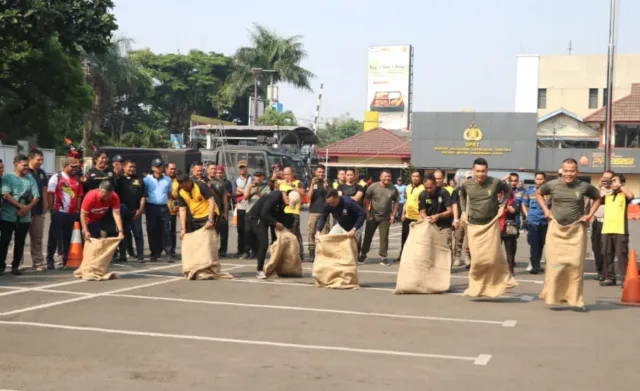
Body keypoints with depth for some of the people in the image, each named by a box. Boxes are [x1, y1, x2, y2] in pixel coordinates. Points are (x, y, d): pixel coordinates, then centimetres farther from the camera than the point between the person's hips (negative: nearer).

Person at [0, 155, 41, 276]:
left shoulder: (30, 179, 10)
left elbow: (36, 197, 5)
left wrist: (28, 207, -13)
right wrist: (21, 206, -19)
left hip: (25, 217, 4)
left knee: (20, 242, 6)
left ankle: (15, 266, 14)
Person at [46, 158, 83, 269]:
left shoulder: (77, 179, 13)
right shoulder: (56, 177, -2)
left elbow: (79, 195, 15)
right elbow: (50, 194, -5)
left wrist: (78, 209, 8)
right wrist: (52, 208, -10)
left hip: (72, 213, 5)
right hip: (58, 212, -5)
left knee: (67, 237, 10)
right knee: (54, 237, 0)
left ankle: (65, 260, 17)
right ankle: (50, 260, 7)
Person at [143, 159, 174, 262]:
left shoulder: (167, 179, 11)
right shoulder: (147, 179, 4)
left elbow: (170, 193, 19)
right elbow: (143, 194, 6)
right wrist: (143, 206, -3)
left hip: (164, 208, 1)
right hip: (151, 207, -1)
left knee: (166, 231, -5)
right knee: (152, 231, 2)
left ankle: (169, 253, -6)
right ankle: (155, 253, 10)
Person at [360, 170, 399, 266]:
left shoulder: (394, 189, -4)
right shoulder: (373, 187, -10)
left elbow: (396, 202, 5)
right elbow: (366, 199, -4)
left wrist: (393, 215, -1)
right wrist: (367, 213, -6)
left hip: (385, 217, 1)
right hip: (373, 216, -1)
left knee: (384, 238, 3)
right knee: (368, 236, 6)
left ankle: (383, 257, 10)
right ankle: (363, 255, 18)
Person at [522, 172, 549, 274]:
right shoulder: (529, 192, 6)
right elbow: (524, 205, 17)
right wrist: (527, 216, 6)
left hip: (545, 222, 0)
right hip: (533, 222, 0)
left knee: (541, 244, 10)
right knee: (534, 244, -6)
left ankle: (537, 265, 23)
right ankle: (534, 266, -5)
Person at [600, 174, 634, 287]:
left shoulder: (624, 195, 4)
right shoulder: (607, 197, 19)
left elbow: (631, 196, -18)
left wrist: (620, 186, -7)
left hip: (620, 230, -5)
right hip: (606, 230, 6)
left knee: (622, 254, -6)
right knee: (607, 255, 7)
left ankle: (625, 279, -4)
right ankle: (609, 278, 14)